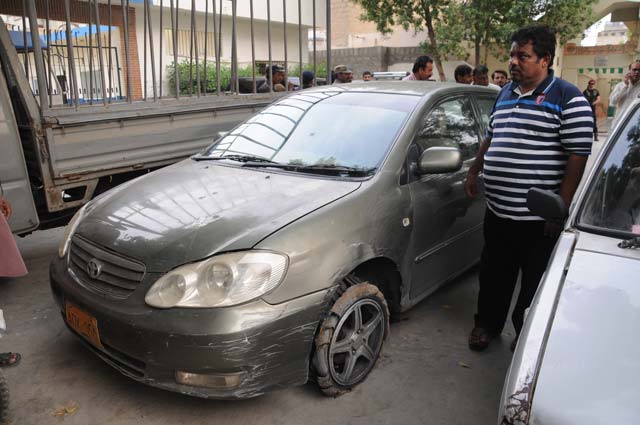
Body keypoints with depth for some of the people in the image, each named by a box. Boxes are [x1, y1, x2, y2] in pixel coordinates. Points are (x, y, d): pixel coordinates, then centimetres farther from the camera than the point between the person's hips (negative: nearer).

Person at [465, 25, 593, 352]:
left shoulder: (568, 98, -9)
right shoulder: (505, 94, 13)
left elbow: (578, 156, -13)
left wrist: (562, 206, -16)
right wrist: (474, 172, 20)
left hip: (538, 216, -6)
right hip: (497, 211, 6)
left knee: (535, 281, 11)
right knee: (494, 275, 18)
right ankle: (487, 324, 36)